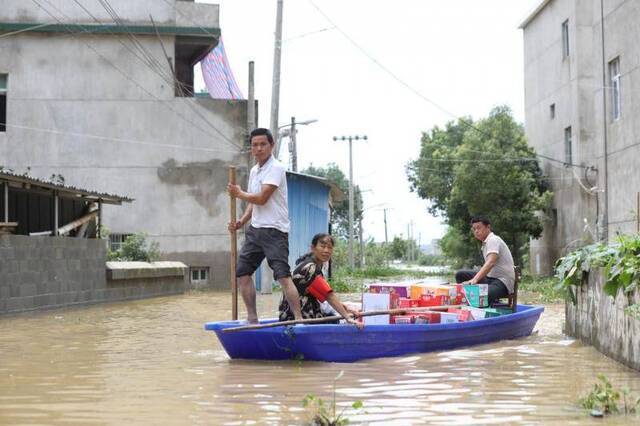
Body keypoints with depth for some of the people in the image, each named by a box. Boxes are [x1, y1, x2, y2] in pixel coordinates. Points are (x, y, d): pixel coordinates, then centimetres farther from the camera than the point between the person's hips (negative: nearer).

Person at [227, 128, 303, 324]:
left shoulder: (276, 168, -11)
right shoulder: (254, 171, 16)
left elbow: (261, 198, -19)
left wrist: (239, 194, -3)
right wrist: (241, 221, 7)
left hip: (274, 230, -9)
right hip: (255, 229, 9)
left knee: (283, 275, -16)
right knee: (242, 272, 7)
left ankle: (298, 319, -18)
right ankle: (252, 319, 16)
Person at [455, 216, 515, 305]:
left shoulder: (493, 240, -12)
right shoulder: (485, 242, 19)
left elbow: (491, 263, -29)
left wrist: (474, 280, -40)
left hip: (502, 282, -10)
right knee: (460, 275, 0)